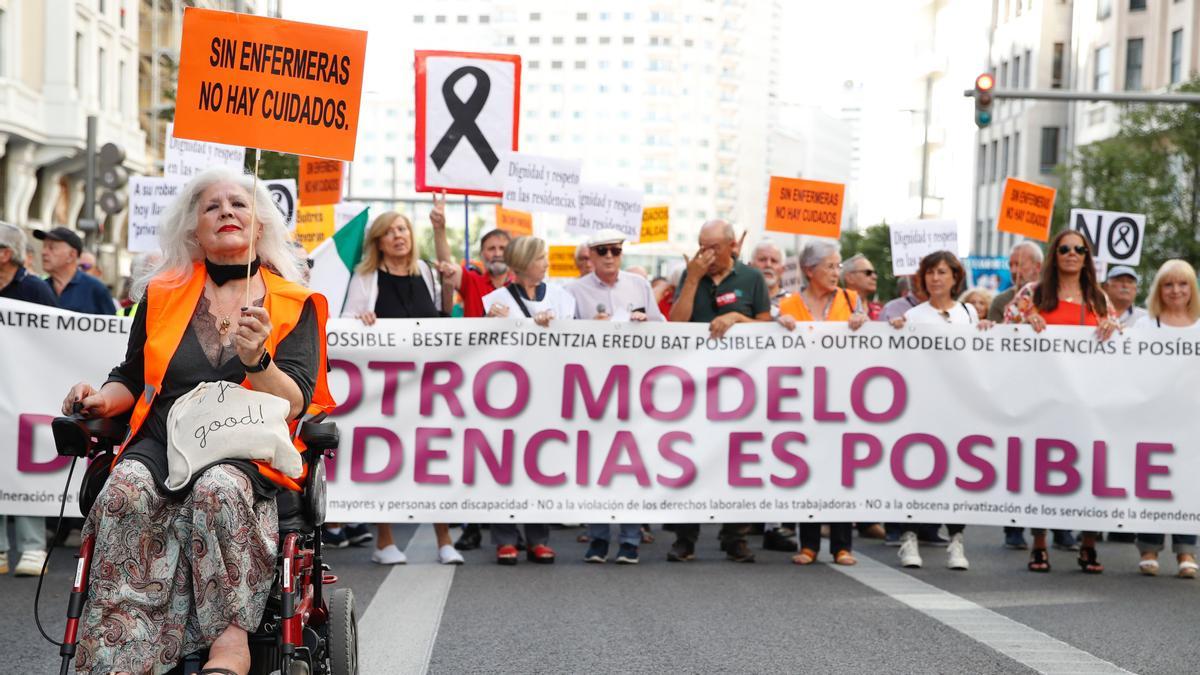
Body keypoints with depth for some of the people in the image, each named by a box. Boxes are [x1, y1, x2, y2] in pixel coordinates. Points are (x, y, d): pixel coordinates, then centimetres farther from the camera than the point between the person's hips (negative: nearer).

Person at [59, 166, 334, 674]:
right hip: (162, 441, 2)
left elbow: (295, 404, -1)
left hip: (248, 452, -2)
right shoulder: (161, 294, 18)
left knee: (218, 489, -38)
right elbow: (132, 378, 23)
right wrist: (104, 400, 1)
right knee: (125, 491, -32)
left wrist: (256, 361, -20)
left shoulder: (293, 304, 10)